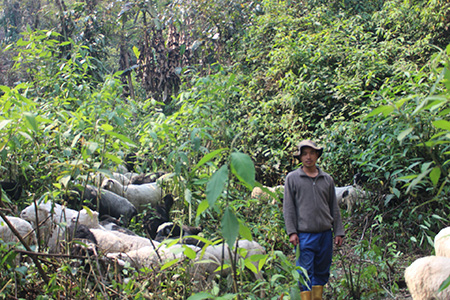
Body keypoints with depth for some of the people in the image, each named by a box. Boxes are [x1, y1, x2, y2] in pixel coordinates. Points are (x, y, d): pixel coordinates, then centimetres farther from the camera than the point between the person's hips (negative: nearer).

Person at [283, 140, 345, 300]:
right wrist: (291, 232, -7)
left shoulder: (327, 179, 12)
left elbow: (334, 208, 14)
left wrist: (339, 232, 9)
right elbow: (288, 207, 0)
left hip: (325, 233, 4)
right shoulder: (292, 178, 3)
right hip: (304, 235, -3)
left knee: (322, 272, 10)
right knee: (305, 273, -4)